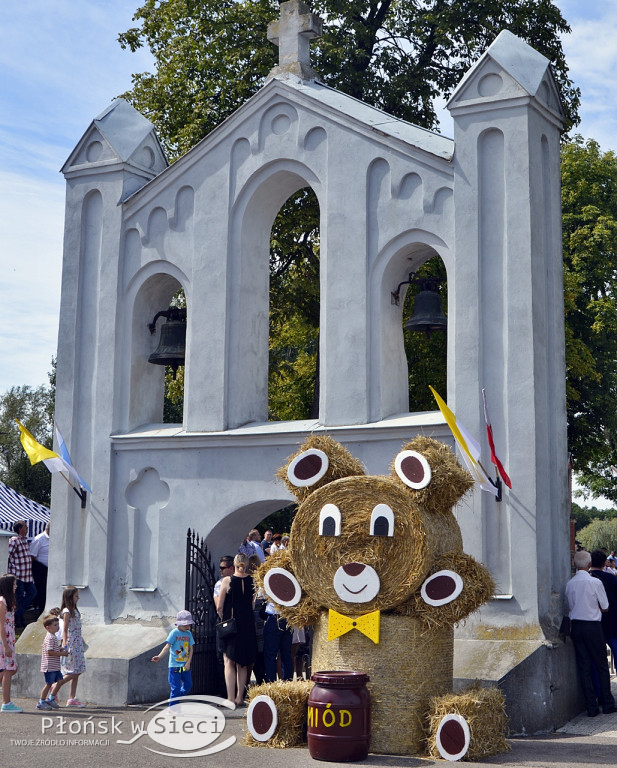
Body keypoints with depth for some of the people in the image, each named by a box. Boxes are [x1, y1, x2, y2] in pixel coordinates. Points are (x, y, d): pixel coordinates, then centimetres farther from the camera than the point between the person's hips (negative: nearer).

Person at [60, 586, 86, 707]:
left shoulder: (74, 611, 16)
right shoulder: (67, 612, -10)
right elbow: (65, 630, -14)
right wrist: (64, 645, -20)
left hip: (77, 645, 9)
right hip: (71, 645, -9)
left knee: (77, 672, 6)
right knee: (73, 672, -9)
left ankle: (72, 699, 7)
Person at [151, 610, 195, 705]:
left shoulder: (189, 634, 6)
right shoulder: (174, 633, -10)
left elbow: (191, 649, 7)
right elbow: (167, 646, -18)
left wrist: (188, 662, -3)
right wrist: (159, 656, -33)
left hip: (185, 665, 6)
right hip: (174, 665, -6)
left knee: (188, 684, 10)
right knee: (176, 688, -3)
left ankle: (177, 698, 33)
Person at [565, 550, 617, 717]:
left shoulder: (569, 584, 2)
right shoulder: (595, 582, -12)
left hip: (575, 626, 4)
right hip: (592, 626, -4)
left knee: (584, 667, 7)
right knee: (601, 665, 8)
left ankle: (591, 707, 9)